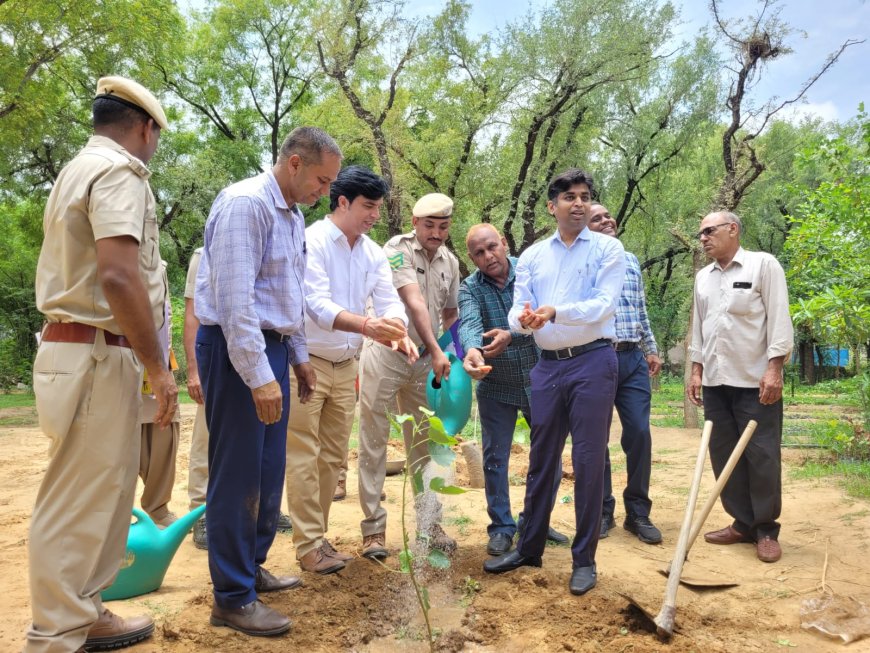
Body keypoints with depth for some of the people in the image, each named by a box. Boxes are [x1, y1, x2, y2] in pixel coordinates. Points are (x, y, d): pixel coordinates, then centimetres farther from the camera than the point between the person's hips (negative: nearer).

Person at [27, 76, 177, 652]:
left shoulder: (79, 168, 20)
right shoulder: (118, 171, -11)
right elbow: (118, 276, -25)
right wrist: (158, 366, -18)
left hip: (75, 348, 10)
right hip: (98, 357, -10)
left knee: (102, 492, 17)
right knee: (80, 503, -2)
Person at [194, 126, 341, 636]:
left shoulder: (293, 215, 14)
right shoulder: (246, 204, -16)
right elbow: (235, 298, -23)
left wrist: (299, 356, 22)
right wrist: (259, 376, -25)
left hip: (272, 346, 9)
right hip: (237, 350, -9)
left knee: (270, 470, 15)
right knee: (238, 474, -2)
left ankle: (251, 566, 32)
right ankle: (233, 598, 11)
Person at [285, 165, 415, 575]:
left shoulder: (373, 253, 6)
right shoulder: (312, 241, -15)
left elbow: (390, 300, -1)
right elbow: (317, 305, -26)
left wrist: (398, 330, -24)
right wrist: (368, 325, -41)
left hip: (346, 366, 7)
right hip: (306, 362, -7)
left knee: (333, 457, 12)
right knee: (303, 458, -2)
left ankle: (316, 536, 25)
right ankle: (309, 545, 8)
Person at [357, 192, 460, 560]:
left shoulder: (450, 263, 7)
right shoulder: (397, 249, -12)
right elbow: (414, 303, -22)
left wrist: (450, 354, 5)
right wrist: (436, 351, -29)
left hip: (424, 359, 5)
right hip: (385, 354, -5)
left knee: (423, 444, 12)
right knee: (373, 443, 1)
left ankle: (429, 522, 22)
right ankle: (373, 527, 10)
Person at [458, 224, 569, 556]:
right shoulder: (469, 288, -8)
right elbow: (469, 323, -28)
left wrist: (510, 335, -43)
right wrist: (472, 350, -50)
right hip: (496, 386, 0)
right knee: (495, 458, 3)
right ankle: (501, 527, 19)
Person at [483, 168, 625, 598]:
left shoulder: (608, 249, 0)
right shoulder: (532, 256, 11)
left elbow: (604, 304, -13)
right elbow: (518, 308, 2)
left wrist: (556, 312, -28)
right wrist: (522, 319, -23)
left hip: (593, 361, -3)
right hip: (548, 365, 4)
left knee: (588, 461, 0)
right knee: (541, 459, 12)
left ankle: (584, 558, 14)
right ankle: (530, 547, 26)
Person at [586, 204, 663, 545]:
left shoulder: (631, 261, 18)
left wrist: (652, 349, 19)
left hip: (633, 359, 4)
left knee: (639, 433, 0)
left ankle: (638, 512, 13)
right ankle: (602, 511, 16)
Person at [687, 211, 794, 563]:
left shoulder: (763, 264, -1)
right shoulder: (703, 277, 15)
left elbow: (779, 319, -7)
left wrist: (774, 369, -14)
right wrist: (696, 370, 11)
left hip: (755, 379, -5)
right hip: (715, 381, 6)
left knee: (762, 455, -2)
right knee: (724, 455, 7)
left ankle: (767, 530, 10)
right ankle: (742, 523, 17)